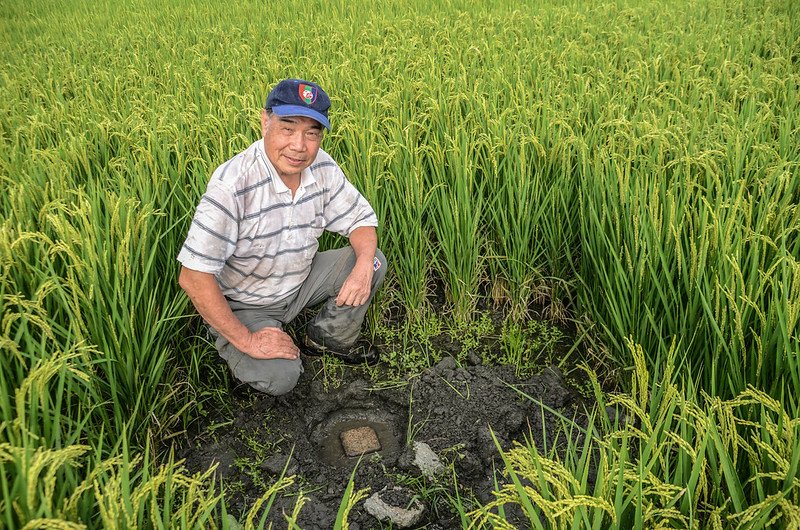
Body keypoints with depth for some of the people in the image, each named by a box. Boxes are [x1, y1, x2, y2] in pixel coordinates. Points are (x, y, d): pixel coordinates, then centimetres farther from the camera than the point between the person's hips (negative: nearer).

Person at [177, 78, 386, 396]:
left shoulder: (322, 168, -13)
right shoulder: (232, 184, -32)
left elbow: (361, 219, 0)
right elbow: (193, 277, -31)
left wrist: (364, 265, -22)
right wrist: (246, 339, -26)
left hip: (300, 281, 6)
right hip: (242, 304, -5)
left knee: (374, 260, -8)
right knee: (280, 377, -25)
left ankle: (330, 340, 13)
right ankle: (235, 350, 10)